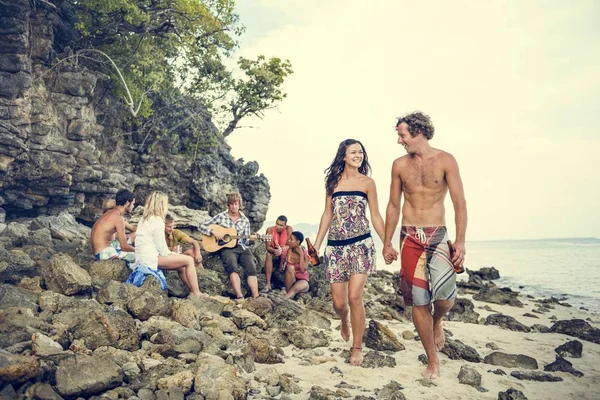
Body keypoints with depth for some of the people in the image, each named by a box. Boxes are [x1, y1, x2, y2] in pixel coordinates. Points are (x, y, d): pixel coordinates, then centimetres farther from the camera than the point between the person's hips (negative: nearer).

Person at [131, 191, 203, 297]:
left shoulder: (144, 219, 16)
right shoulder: (158, 221, -13)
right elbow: (161, 247, -13)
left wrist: (170, 253, 13)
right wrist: (172, 254, 5)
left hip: (143, 259, 10)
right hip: (150, 259, -10)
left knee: (181, 266, 17)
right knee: (188, 260, -8)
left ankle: (193, 291, 16)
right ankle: (196, 293, -4)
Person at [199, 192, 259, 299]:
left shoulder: (245, 220, 13)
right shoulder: (221, 216, 6)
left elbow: (245, 241, 14)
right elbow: (202, 227, 6)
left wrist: (250, 239, -9)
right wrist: (213, 232, -11)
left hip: (241, 247, 3)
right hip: (226, 247, -3)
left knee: (251, 268, -24)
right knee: (232, 266, -34)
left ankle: (256, 297, -31)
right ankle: (240, 296, -43)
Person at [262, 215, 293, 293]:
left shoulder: (289, 229, -17)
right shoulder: (270, 230, -15)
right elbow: (268, 247, -17)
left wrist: (281, 249, -39)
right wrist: (274, 251, -40)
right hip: (273, 254, 1)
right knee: (268, 254, -33)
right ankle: (268, 285, -35)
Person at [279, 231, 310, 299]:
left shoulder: (305, 253, -8)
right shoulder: (285, 251, -4)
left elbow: (302, 270, -19)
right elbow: (280, 269, 6)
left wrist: (301, 255, -18)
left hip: (302, 280, -1)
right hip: (290, 281, 2)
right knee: (290, 268, -30)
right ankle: (288, 292, -27)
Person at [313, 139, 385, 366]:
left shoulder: (367, 183, 4)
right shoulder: (332, 182, 8)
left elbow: (375, 216, 7)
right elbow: (327, 214, 12)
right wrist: (317, 244, 8)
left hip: (361, 244, -2)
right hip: (335, 245, 2)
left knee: (354, 297, -11)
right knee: (338, 302, 4)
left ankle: (357, 347, 8)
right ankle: (344, 323, 41)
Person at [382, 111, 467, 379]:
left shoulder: (445, 160, -2)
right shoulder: (399, 165, 6)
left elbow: (459, 203, -5)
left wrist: (460, 241, -14)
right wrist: (387, 243, 9)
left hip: (437, 235, -2)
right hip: (409, 237, 2)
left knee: (445, 296, -19)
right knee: (418, 301, 2)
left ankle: (437, 322, 18)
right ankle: (432, 361, 17)